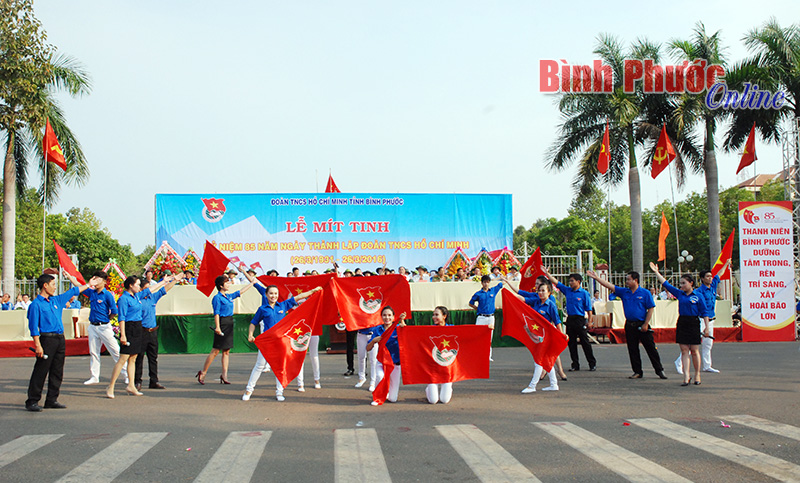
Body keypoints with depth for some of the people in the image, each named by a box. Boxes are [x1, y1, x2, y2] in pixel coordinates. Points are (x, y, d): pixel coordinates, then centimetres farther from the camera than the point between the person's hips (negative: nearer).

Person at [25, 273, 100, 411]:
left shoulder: (56, 300, 15)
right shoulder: (36, 304, -6)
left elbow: (73, 291, 29)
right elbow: (33, 326, -10)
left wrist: (88, 285, 38)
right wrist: (38, 345, -16)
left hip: (60, 339, 7)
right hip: (47, 339, -7)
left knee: (57, 372, 9)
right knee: (40, 372, -5)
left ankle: (52, 400, 15)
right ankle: (32, 401, 0)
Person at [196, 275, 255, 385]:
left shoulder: (229, 296, 14)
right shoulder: (217, 298, -8)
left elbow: (241, 291, 26)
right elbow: (216, 313, -14)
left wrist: (252, 283, 30)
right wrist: (217, 327, -22)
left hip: (230, 324, 8)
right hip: (222, 324, -8)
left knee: (226, 352, 7)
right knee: (215, 351, -5)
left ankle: (224, 375, 9)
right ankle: (203, 373, 4)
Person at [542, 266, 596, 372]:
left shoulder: (584, 293, -5)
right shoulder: (567, 290, 9)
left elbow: (589, 308, -4)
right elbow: (556, 282, 11)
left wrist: (589, 321, -9)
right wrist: (546, 273, 7)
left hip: (580, 319, -5)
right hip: (570, 319, 5)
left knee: (585, 342, -1)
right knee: (571, 343, 7)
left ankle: (592, 363, 9)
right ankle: (575, 364, 15)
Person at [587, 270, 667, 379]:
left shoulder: (645, 293, -5)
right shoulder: (623, 292, 6)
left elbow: (651, 309, -5)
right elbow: (609, 286, 3)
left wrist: (645, 324, -11)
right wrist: (596, 277, -4)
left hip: (642, 325, -4)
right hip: (630, 324, 4)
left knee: (651, 348, 1)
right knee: (633, 350, 7)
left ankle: (659, 370, 11)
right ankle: (637, 372, 17)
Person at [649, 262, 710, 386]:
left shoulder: (698, 296, -2)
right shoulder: (679, 294, 9)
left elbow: (704, 312, -2)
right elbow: (666, 284, 13)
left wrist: (707, 327, -7)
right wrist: (656, 272, 12)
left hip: (694, 324, -4)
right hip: (682, 323, 4)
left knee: (694, 351, 3)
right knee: (684, 351, -1)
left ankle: (697, 374, 16)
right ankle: (686, 376, -2)